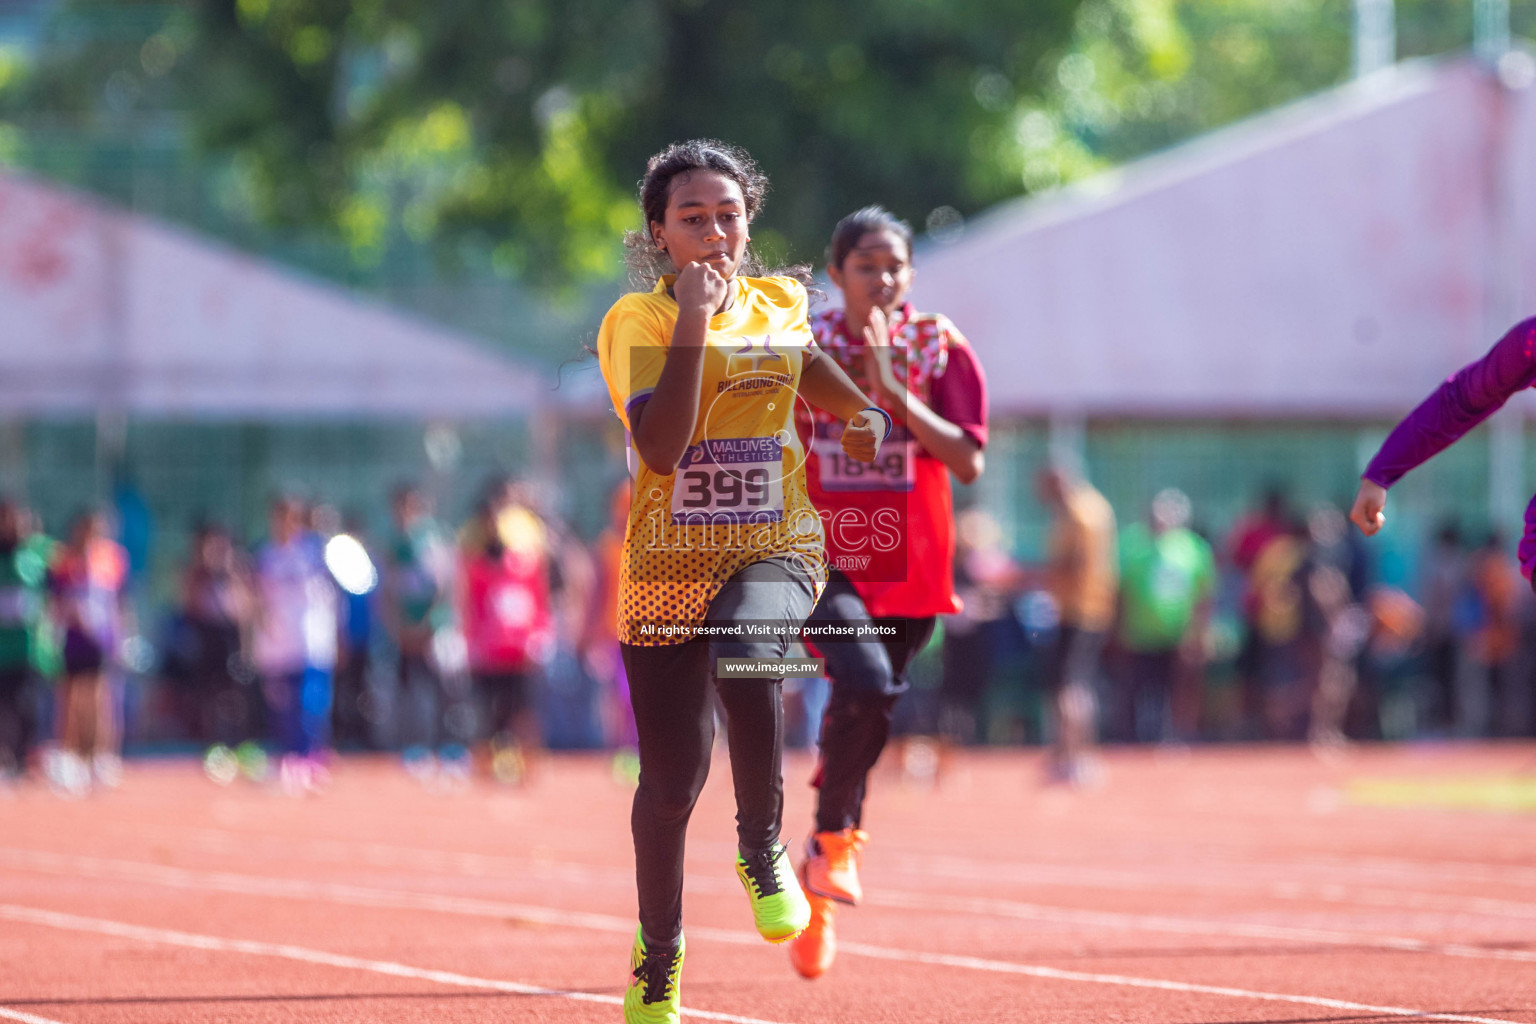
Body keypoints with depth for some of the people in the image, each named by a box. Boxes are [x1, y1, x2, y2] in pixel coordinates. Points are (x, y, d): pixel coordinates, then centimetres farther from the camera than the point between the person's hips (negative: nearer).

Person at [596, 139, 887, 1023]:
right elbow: (661, 447, -22)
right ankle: (659, 952, 27)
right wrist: (692, 322, -22)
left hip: (774, 551, 1)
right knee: (671, 784, 2)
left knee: (746, 661, -34)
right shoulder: (637, 322, -6)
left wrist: (864, 410, 26)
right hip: (667, 566, -1)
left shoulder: (781, 306, 8)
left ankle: (762, 849, -10)